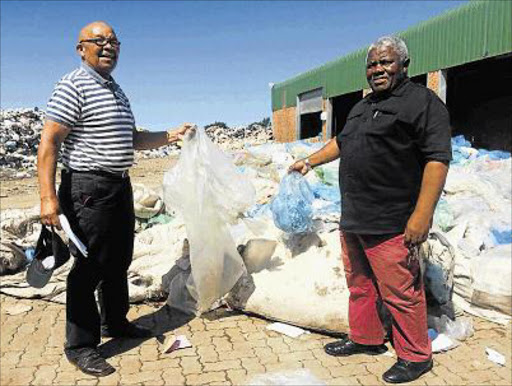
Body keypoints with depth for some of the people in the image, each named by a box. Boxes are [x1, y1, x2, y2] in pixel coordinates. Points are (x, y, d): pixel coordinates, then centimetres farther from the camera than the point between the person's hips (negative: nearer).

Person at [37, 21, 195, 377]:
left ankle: (115, 322, 36)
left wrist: (171, 136, 12)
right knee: (90, 266, -2)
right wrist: (49, 197, -24)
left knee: (120, 260, 17)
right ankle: (80, 345, 13)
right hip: (88, 188, -9)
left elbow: (132, 139, 24)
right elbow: (49, 142, -17)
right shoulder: (73, 86, -11)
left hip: (120, 185, 9)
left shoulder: (117, 91, 16)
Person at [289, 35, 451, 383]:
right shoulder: (363, 107, 19)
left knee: (400, 293, 1)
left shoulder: (422, 101, -8)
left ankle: (416, 357, 20)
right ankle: (365, 339, 36)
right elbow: (341, 142, 33)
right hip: (353, 220, 9)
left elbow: (438, 158, -16)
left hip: (389, 224, -8)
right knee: (359, 286, 18)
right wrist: (310, 161, 29)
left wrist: (422, 214, -22)